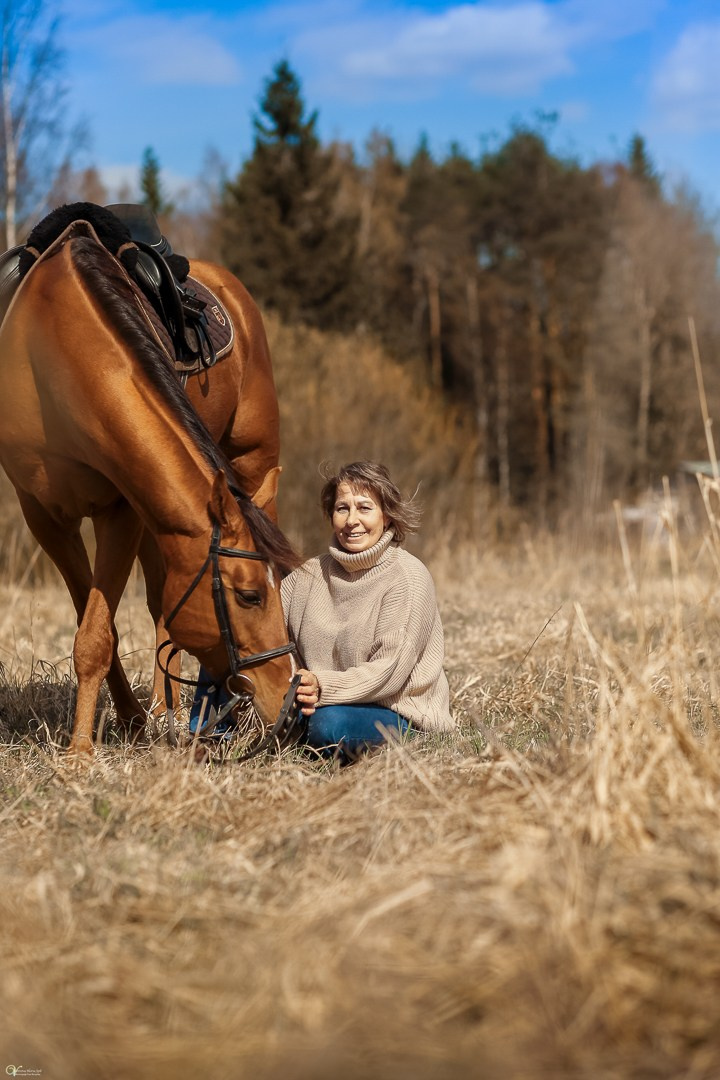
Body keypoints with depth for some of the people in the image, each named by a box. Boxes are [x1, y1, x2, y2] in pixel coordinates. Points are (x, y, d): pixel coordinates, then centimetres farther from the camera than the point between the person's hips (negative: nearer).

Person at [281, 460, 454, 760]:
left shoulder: (408, 578, -11)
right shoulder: (313, 573, 8)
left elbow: (390, 672, -18)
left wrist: (324, 687, -30)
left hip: (402, 714, -5)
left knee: (329, 723, -36)